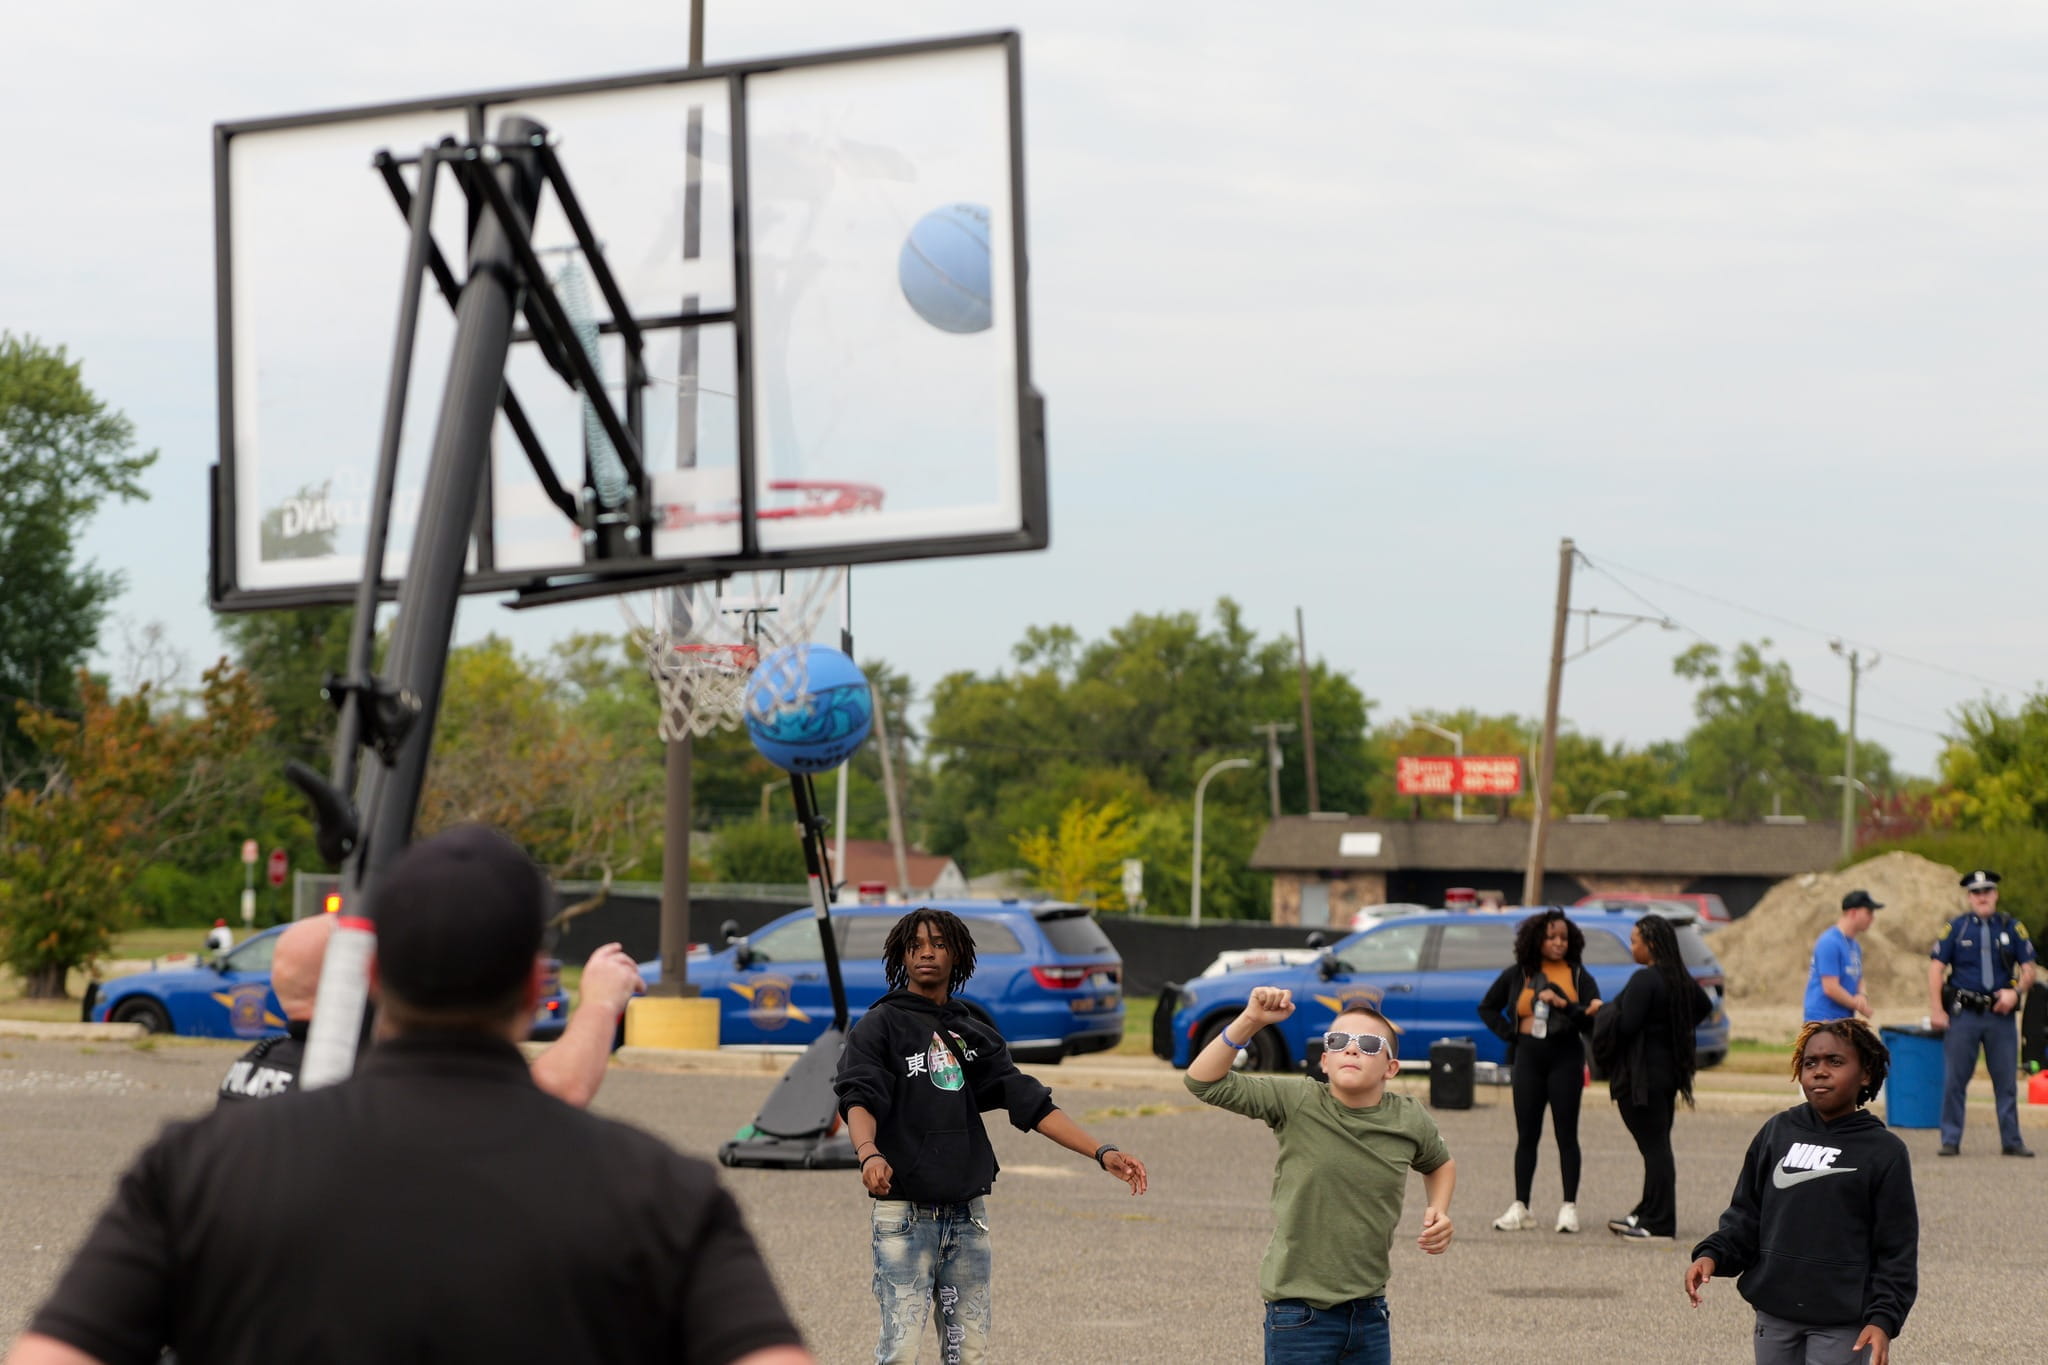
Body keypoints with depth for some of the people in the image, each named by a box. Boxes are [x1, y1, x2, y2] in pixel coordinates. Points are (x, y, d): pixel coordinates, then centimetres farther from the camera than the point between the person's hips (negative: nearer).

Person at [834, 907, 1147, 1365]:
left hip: (968, 1216, 5)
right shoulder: (880, 1027, 0)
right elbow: (858, 1099, -16)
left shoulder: (976, 1035, 16)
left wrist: (1101, 1152, -1)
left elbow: (1030, 1102, 10)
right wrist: (869, 1153, -38)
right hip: (904, 1214, -5)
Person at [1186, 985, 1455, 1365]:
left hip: (1369, 1313, 4)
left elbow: (1440, 1164, 22)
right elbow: (1204, 1080, -15)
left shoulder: (1410, 1122, -1)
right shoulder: (1296, 1103, -9)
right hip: (1300, 1315, -4)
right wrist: (1250, 1021, -25)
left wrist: (1438, 1212, 3)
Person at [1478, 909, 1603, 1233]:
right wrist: (1509, 1035, 4)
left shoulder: (1579, 975, 1)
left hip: (1565, 1059, -2)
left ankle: (1569, 1207, 0)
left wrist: (1564, 1005, -22)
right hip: (1529, 1057, 2)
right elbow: (1487, 1008, 17)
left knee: (1566, 1134, -1)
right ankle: (1520, 1207, 7)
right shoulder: (1517, 975, 7)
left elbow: (1593, 1019, -8)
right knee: (1527, 1135, 4)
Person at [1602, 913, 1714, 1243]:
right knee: (1658, 1145, 14)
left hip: (1642, 1075, -9)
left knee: (1654, 1147, -7)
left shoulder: (1644, 980, -18)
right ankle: (1649, 1215, 22)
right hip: (1670, 1069, 9)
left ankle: (1659, 1224, -5)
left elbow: (1625, 1026, -22)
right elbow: (1704, 1007, 27)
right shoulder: (1681, 979, 10)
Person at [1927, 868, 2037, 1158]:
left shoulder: (2012, 928, 7)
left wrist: (2015, 992, -11)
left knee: (2007, 1080, 5)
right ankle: (1950, 1141, 7)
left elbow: (2028, 969, 9)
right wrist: (1936, 1010, -6)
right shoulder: (1956, 927, 3)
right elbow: (1936, 967, 1)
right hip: (1964, 1014, -1)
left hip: (2000, 1015, 1)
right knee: (1954, 1080, -1)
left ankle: (2011, 1141, 13)